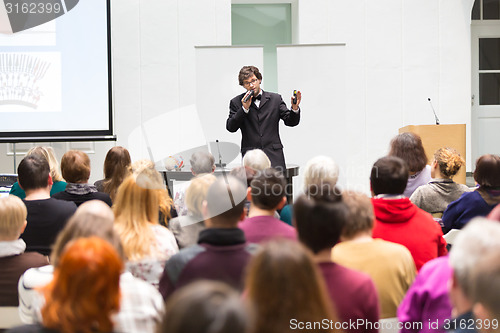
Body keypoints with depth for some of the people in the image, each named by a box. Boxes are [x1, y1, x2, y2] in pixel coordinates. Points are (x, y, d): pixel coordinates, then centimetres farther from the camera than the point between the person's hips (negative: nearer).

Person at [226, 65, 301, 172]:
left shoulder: (275, 99, 11)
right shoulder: (237, 102, 8)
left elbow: (290, 121, 9)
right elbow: (230, 127, -1)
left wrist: (295, 108, -12)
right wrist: (244, 108, -11)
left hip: (273, 156, 1)